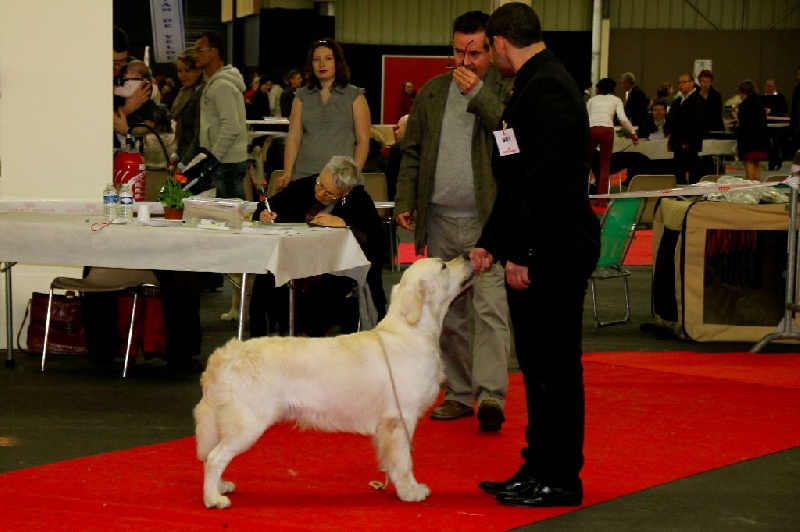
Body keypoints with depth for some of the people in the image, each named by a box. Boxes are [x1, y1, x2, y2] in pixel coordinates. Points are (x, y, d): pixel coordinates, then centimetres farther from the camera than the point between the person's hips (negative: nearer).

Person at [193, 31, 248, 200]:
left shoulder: (222, 85, -13)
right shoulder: (213, 84, 19)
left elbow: (231, 127, -22)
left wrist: (212, 159, -18)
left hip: (226, 165, -10)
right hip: (224, 162, 10)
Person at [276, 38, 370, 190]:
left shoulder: (355, 96, 5)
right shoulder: (302, 97, 11)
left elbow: (363, 140, 1)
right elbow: (294, 137, 5)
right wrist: (287, 174, -6)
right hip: (304, 176, 2)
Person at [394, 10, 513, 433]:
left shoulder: (506, 90, -2)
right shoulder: (433, 92, 12)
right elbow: (412, 151, 15)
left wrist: (478, 94, -17)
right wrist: (405, 201, 6)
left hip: (488, 221, -5)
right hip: (441, 220, 5)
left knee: (491, 309, -13)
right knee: (448, 314, 10)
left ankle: (490, 395, -16)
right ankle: (459, 393, 18)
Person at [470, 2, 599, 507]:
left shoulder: (545, 87, -17)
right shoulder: (538, 83, 16)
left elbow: (546, 177, -24)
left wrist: (522, 253, -22)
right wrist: (491, 243, 22)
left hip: (555, 252, -10)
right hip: (540, 251, 10)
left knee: (555, 365, -3)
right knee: (539, 363, 15)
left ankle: (560, 479, 4)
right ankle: (541, 466, 23)